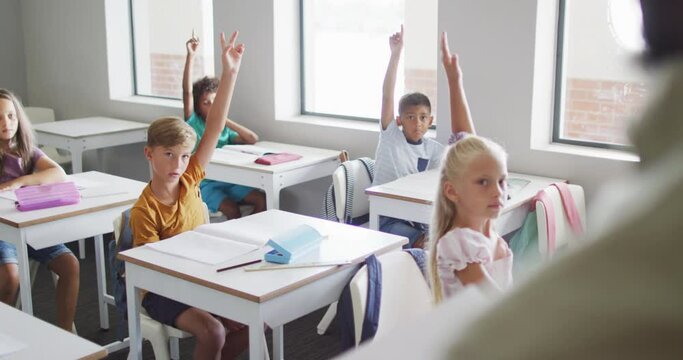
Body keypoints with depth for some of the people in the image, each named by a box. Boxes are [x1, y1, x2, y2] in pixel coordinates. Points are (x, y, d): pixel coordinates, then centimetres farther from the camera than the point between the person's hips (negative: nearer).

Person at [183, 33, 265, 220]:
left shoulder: (224, 129, 16)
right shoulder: (193, 123, 4)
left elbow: (253, 139, 3)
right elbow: (187, 91, -8)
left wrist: (226, 120, 0)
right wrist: (190, 55, -16)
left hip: (228, 181, 5)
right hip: (204, 183, -4)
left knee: (262, 200, -16)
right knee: (232, 209, -28)